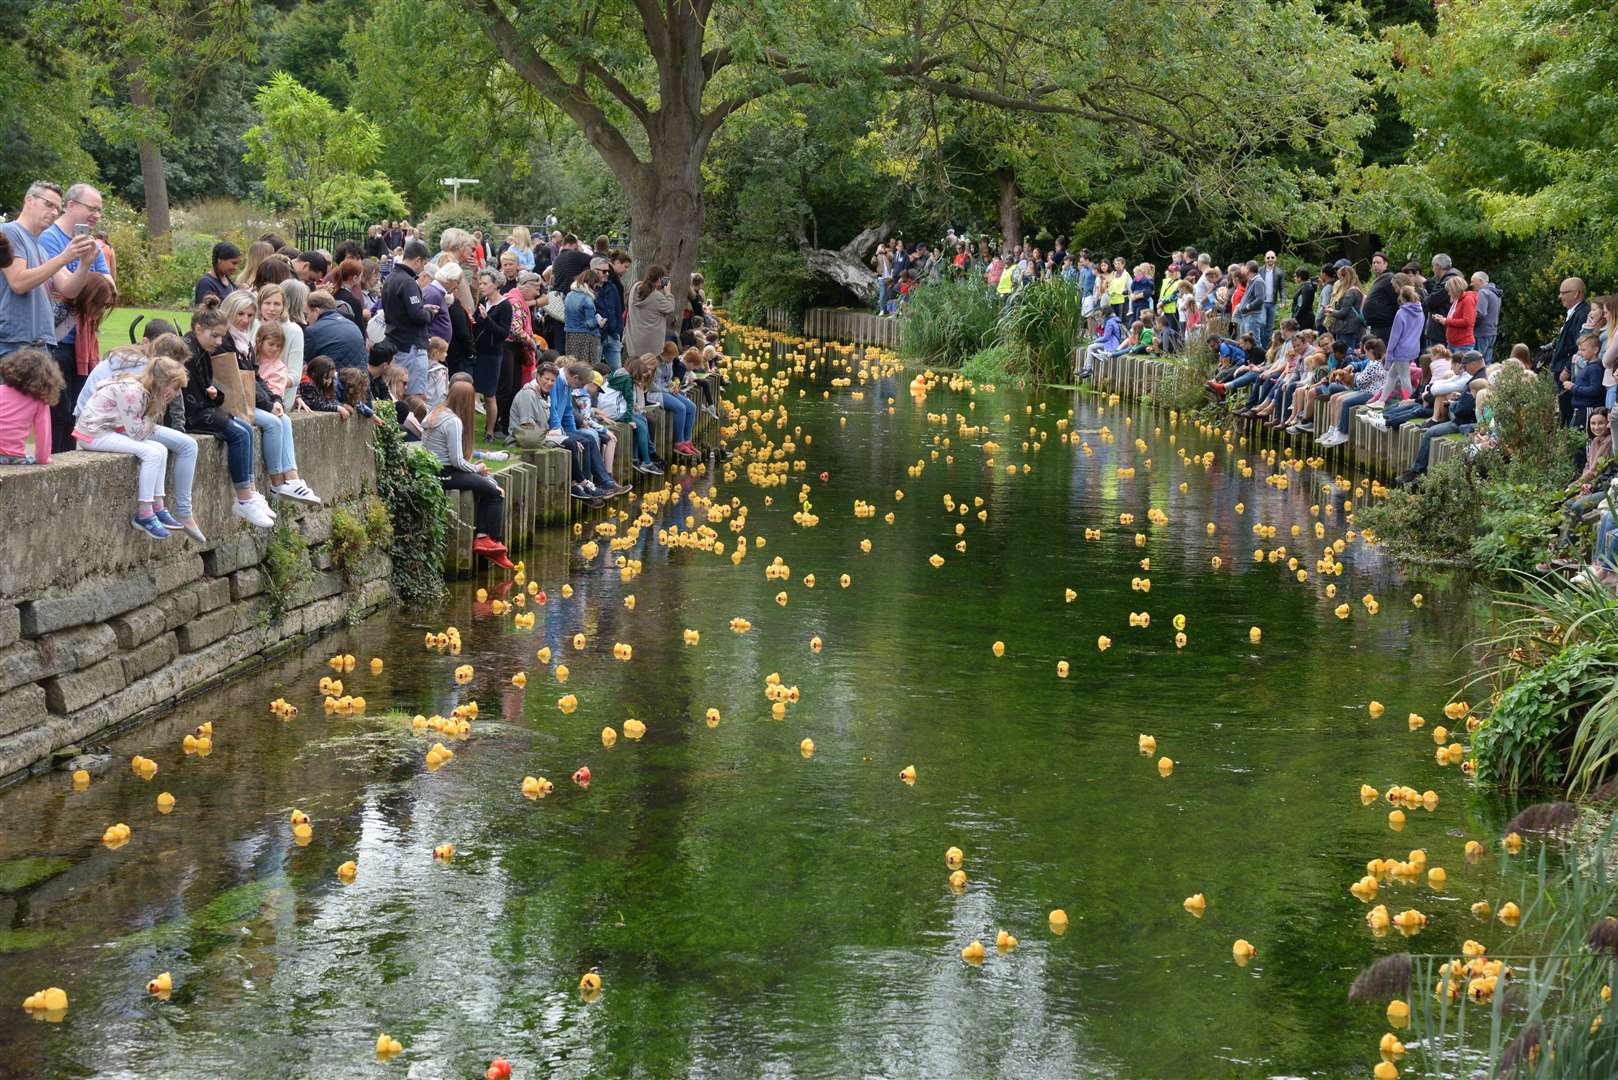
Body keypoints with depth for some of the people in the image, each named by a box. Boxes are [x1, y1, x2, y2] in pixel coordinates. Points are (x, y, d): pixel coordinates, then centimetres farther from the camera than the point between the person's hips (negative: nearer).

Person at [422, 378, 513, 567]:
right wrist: (477, 468, -1)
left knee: (489, 482, 16)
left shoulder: (435, 414, 13)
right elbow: (456, 460, -19)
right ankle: (492, 541, 11)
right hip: (445, 475, -10)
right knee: (496, 493, 1)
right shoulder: (454, 422, -16)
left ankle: (482, 537, 7)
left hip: (431, 471, 10)